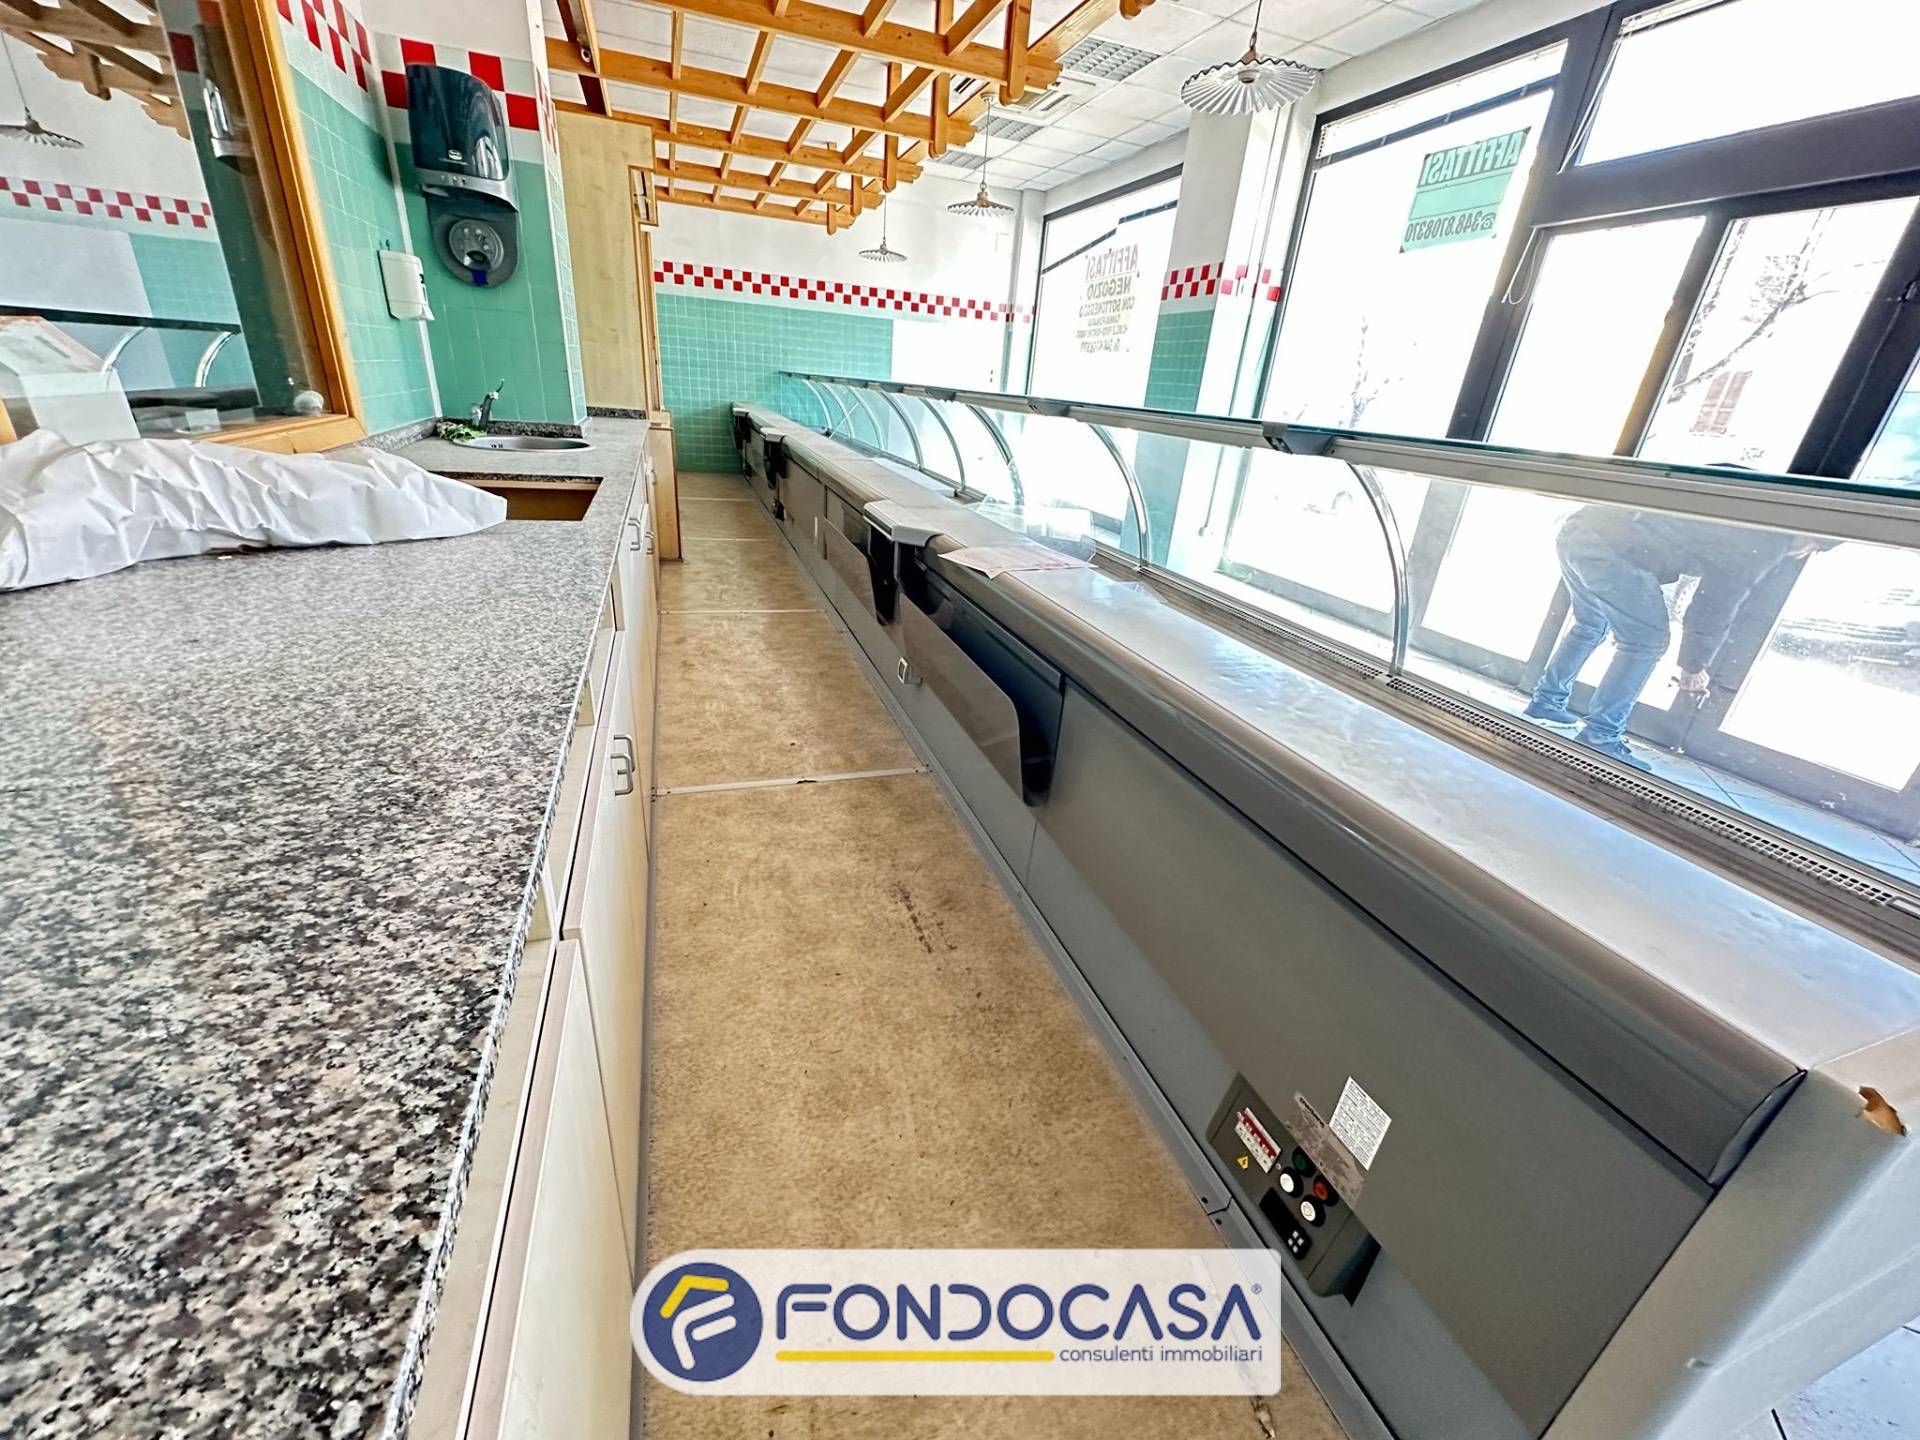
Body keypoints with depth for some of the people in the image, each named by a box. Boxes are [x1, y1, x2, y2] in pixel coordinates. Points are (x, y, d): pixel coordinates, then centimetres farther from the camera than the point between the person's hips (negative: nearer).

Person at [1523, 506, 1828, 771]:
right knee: (1647, 641, 4)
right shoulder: (1768, 542, 5)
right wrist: (1694, 668, 19)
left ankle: (1546, 701, 31)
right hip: (1613, 548, -8)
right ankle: (1599, 737, 2)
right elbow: (1716, 608, 8)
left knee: (1591, 626, 26)